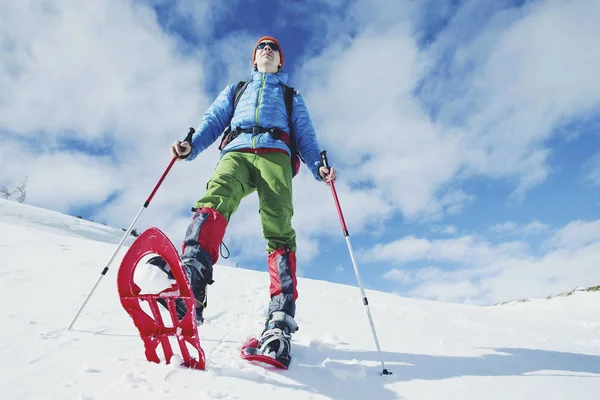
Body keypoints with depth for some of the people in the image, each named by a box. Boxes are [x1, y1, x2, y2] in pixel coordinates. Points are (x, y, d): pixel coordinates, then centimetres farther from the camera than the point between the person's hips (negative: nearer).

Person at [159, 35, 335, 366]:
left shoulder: (291, 95, 35)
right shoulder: (236, 88, 38)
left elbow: (305, 135, 21)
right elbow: (214, 121, 23)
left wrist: (318, 165, 0)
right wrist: (190, 145, 2)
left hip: (275, 153, -1)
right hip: (237, 152, 1)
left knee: (279, 229, -23)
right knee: (215, 201, -32)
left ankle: (280, 319, -32)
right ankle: (191, 278, -51)